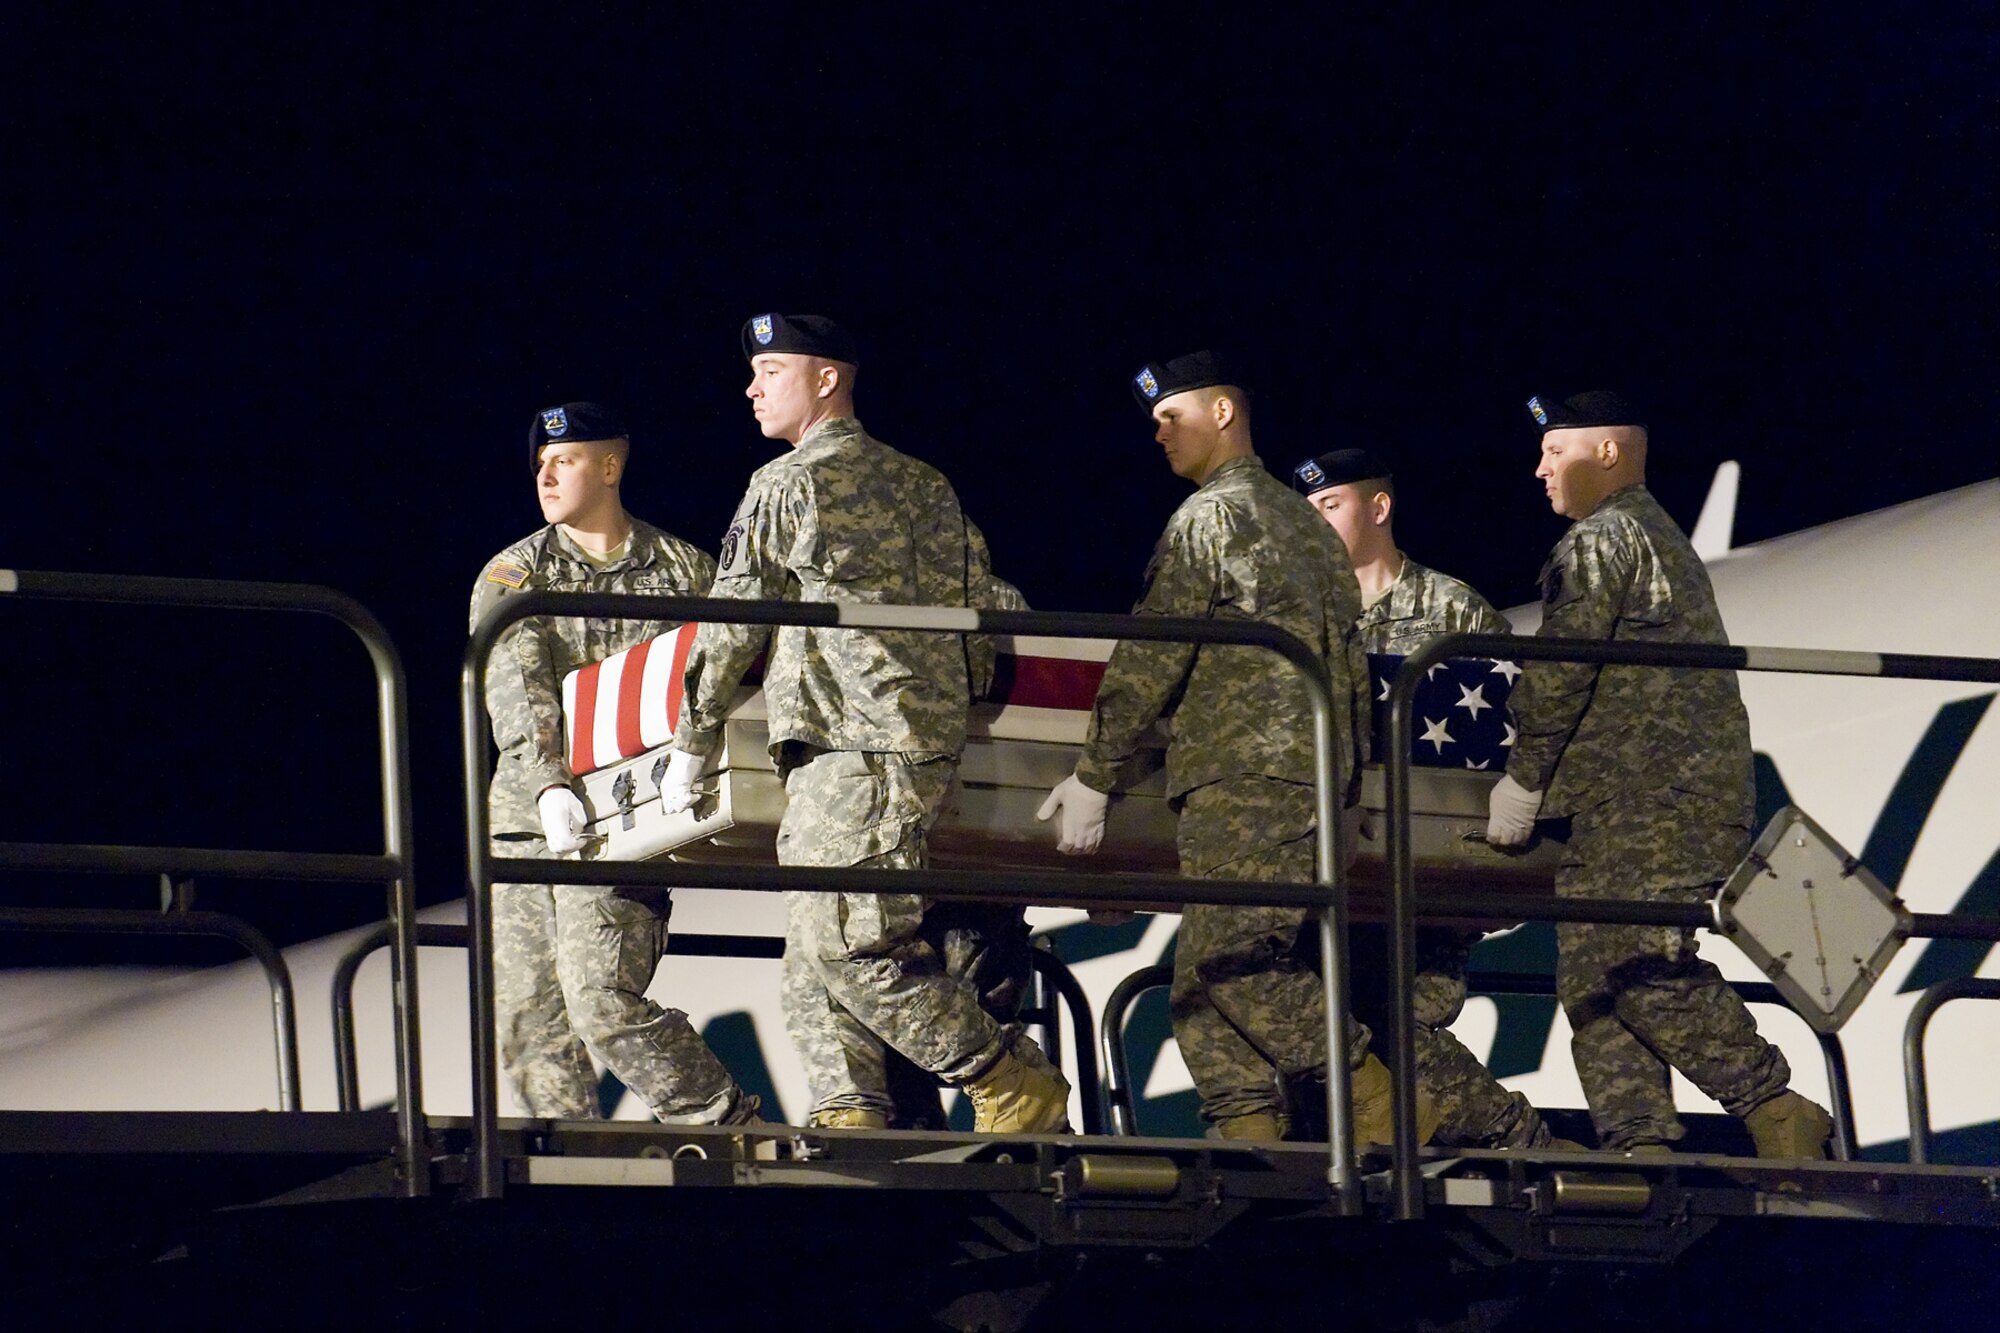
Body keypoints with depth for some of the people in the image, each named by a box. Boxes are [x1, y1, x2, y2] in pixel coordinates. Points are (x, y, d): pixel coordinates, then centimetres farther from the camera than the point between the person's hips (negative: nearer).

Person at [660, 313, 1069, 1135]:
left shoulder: (787, 484, -2)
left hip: (854, 740, -9)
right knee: (816, 951, 7)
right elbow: (972, 609, 19)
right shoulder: (923, 484, 20)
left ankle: (1018, 1086, -9)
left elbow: (734, 626, 1)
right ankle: (849, 1116, -3)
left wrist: (692, 743, 8)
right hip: (933, 731, 9)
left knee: (845, 945, -12)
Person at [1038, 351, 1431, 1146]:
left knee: (1230, 963, -14)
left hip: (1240, 779, -9)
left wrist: (1093, 776, -4)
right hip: (1319, 774, 9)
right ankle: (1252, 1142, -2)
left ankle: (1384, 1115, -17)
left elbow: (1150, 660, -8)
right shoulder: (1301, 519, 23)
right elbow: (1347, 655, 23)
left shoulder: (1209, 517, -4)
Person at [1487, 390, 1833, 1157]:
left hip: (1644, 805, -10)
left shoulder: (1602, 540, -5)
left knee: (1642, 967, -16)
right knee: (1592, 976, 6)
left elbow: (1558, 677, -12)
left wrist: (1520, 784, -5)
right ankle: (1639, 1147, -2)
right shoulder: (1662, 539, 27)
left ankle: (1777, 1113, -18)